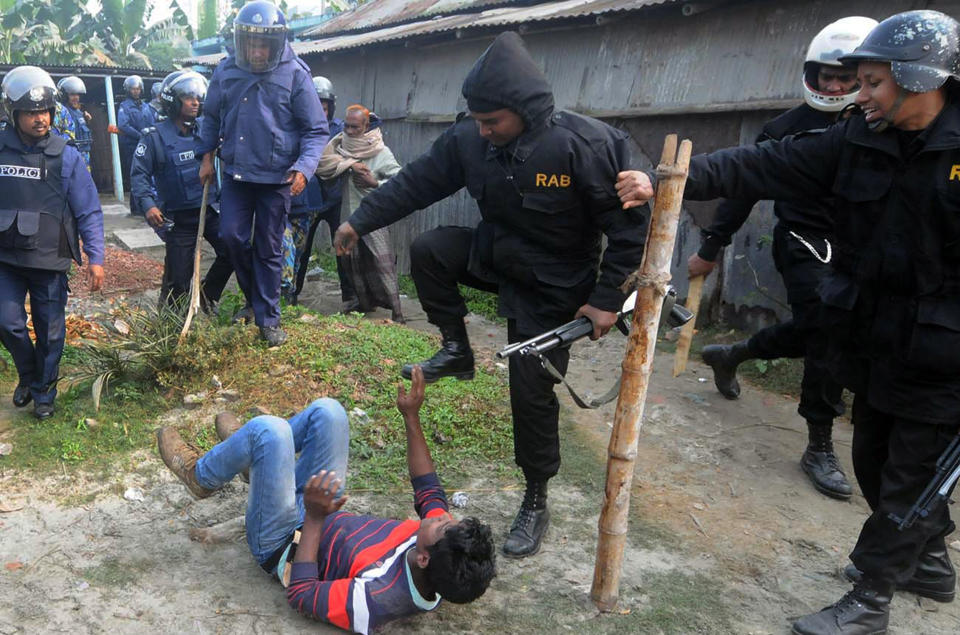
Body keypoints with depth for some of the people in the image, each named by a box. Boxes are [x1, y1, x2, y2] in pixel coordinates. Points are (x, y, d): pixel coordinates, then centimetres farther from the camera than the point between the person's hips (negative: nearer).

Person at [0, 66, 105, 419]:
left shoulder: (66, 157, -6)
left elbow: (89, 212, -4)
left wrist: (95, 258, -9)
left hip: (50, 260, -1)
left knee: (50, 331, 7)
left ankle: (43, 392, 28)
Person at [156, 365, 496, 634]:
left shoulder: (374, 602, -41)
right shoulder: (444, 570, -21)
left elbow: (300, 595, -26)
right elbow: (429, 489, -6)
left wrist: (314, 518, -31)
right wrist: (412, 417, -10)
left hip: (284, 546, -6)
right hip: (326, 516, 6)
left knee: (269, 428, -24)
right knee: (327, 410, -3)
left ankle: (200, 475, 12)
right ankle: (248, 448, 27)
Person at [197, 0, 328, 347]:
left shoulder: (295, 74, -10)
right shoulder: (226, 71, 1)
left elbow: (316, 130, -8)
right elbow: (212, 117, 15)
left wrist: (303, 167, -20)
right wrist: (206, 156, 10)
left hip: (276, 178, -3)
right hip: (235, 173, 3)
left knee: (269, 249, 4)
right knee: (232, 236, 0)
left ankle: (268, 318, 17)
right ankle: (254, 296, 26)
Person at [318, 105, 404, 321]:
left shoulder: (381, 153, -7)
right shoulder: (340, 145, 6)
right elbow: (322, 163, -9)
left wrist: (376, 183, -22)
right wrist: (349, 164, -17)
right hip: (348, 214, 5)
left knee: (382, 263, -11)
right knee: (353, 263, 13)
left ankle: (396, 312, -7)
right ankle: (364, 303, 30)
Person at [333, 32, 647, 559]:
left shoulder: (585, 144, -28)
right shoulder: (469, 138, -13)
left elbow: (629, 224, -20)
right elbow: (416, 181, -2)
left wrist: (607, 299, -19)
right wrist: (361, 221, -4)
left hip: (551, 287, -4)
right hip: (493, 254, 5)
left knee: (532, 392, -3)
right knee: (428, 250, -21)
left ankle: (536, 503, 19)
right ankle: (457, 351, 2)